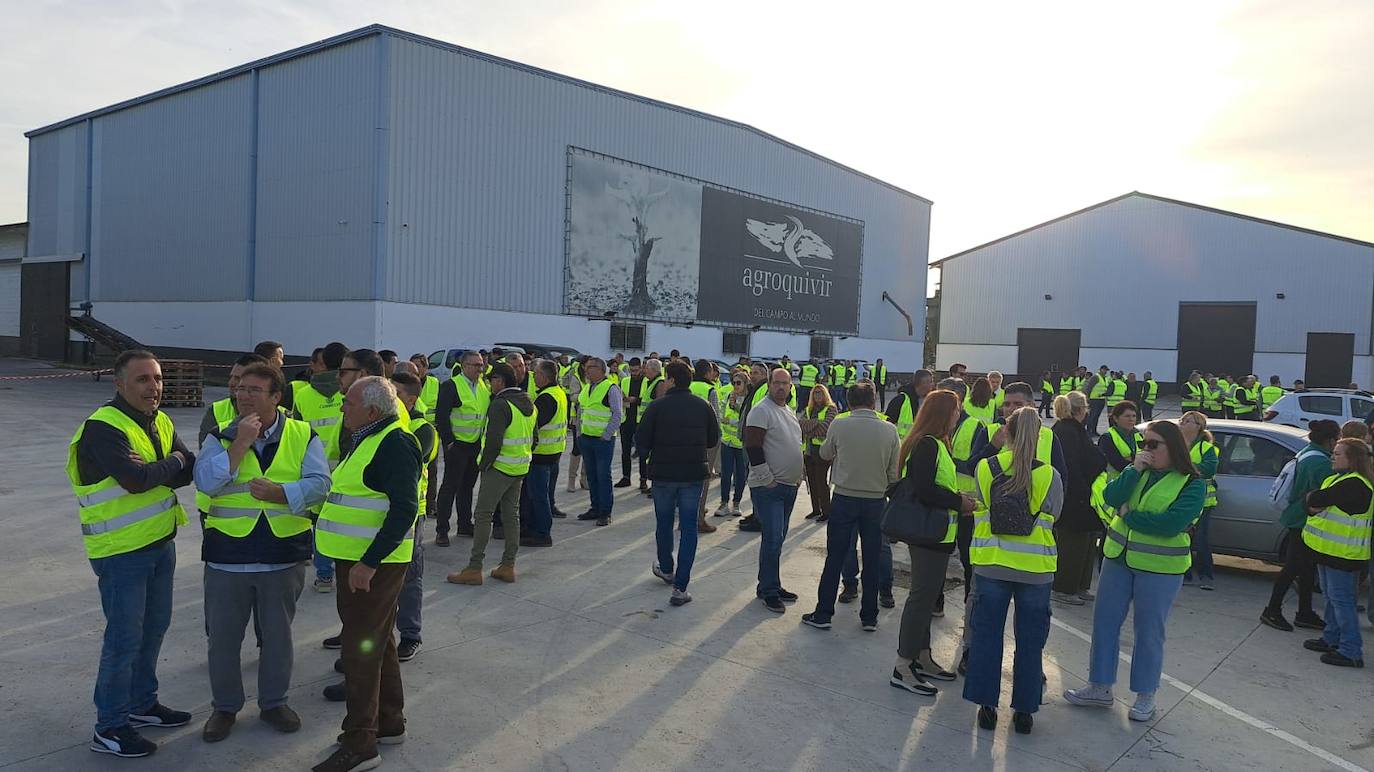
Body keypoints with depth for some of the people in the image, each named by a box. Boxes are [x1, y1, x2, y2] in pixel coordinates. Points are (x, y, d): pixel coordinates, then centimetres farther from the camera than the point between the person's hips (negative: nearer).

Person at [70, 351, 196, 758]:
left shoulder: (161, 423, 6)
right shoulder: (103, 428, -20)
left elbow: (189, 471, -2)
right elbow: (137, 479, -31)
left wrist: (152, 470, -21)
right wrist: (172, 463, -13)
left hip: (161, 543, 8)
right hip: (121, 552, -8)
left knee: (153, 627, 18)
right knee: (124, 639, 0)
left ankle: (142, 703, 35)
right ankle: (109, 727, 15)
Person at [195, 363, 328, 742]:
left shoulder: (303, 436, -1)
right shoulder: (220, 437, 2)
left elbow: (319, 483, -10)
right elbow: (205, 481, -14)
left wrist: (279, 492, -25)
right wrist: (241, 443, -19)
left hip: (284, 555, 0)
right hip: (227, 555, 1)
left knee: (277, 634, 14)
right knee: (223, 636, 12)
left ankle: (274, 701, 34)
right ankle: (225, 706, 32)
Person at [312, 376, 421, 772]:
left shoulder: (394, 443, -18)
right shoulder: (368, 439, 13)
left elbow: (404, 509, -24)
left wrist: (369, 562, -26)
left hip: (373, 565, -10)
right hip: (358, 560, 10)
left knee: (362, 648, -4)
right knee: (377, 641, 18)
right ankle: (389, 723, 31)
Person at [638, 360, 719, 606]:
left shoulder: (657, 406, -11)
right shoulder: (703, 406, -1)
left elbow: (640, 440, -10)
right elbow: (713, 439, 6)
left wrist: (650, 454, 10)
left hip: (663, 474, -1)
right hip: (694, 474, 1)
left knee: (664, 522, 19)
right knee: (689, 527, 4)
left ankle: (666, 569, 40)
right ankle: (680, 587, -1)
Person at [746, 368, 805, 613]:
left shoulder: (790, 413, 16)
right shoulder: (761, 411, -12)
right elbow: (752, 446, -18)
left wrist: (798, 477, 17)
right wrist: (767, 479, -17)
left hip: (789, 485, 9)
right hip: (768, 487, -8)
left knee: (777, 538, 14)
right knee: (773, 538, -10)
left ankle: (772, 585, 23)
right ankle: (768, 590, 0)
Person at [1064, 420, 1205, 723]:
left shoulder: (1192, 484, -9)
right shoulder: (1138, 470, 6)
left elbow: (1171, 524, -22)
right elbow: (1111, 497, -8)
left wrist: (1128, 515, -13)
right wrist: (1134, 469, -17)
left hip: (1159, 567, -5)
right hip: (1118, 559, 5)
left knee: (1149, 632, 7)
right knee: (1104, 622, 9)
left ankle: (1145, 696, 24)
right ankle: (1100, 687, 22)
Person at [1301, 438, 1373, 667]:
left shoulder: (1354, 484, -20)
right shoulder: (1337, 478, 14)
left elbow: (1316, 500, -24)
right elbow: (1314, 505, 15)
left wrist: (1313, 499, -3)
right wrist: (1314, 507, -6)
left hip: (1343, 553, -10)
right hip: (1329, 549, 10)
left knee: (1341, 601, -6)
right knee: (1332, 597, 19)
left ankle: (1351, 652, 0)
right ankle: (1332, 639, 30)